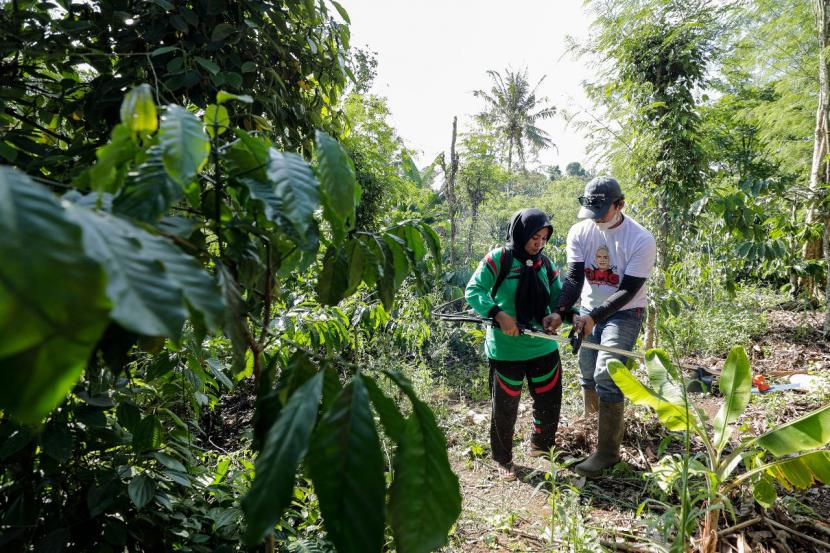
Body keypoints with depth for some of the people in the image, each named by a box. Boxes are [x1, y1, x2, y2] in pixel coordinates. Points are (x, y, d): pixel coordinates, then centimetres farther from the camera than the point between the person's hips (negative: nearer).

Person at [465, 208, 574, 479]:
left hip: (543, 348, 5)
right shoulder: (498, 259, -10)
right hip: (506, 351, -5)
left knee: (550, 402, 14)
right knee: (505, 408, 10)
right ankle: (503, 459, 32)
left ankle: (541, 445, 43)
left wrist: (559, 315, -13)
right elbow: (473, 291, -14)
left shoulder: (545, 264, 6)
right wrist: (500, 315, -26)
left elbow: (559, 299, 9)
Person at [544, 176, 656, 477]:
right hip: (589, 310, 5)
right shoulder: (579, 232, -7)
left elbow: (628, 290, -20)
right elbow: (574, 277, -10)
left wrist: (594, 317, -31)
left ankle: (608, 451, -4)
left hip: (624, 314, -4)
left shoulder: (641, 240, -18)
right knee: (587, 370, 9)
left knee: (606, 375, -14)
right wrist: (560, 311, -27)